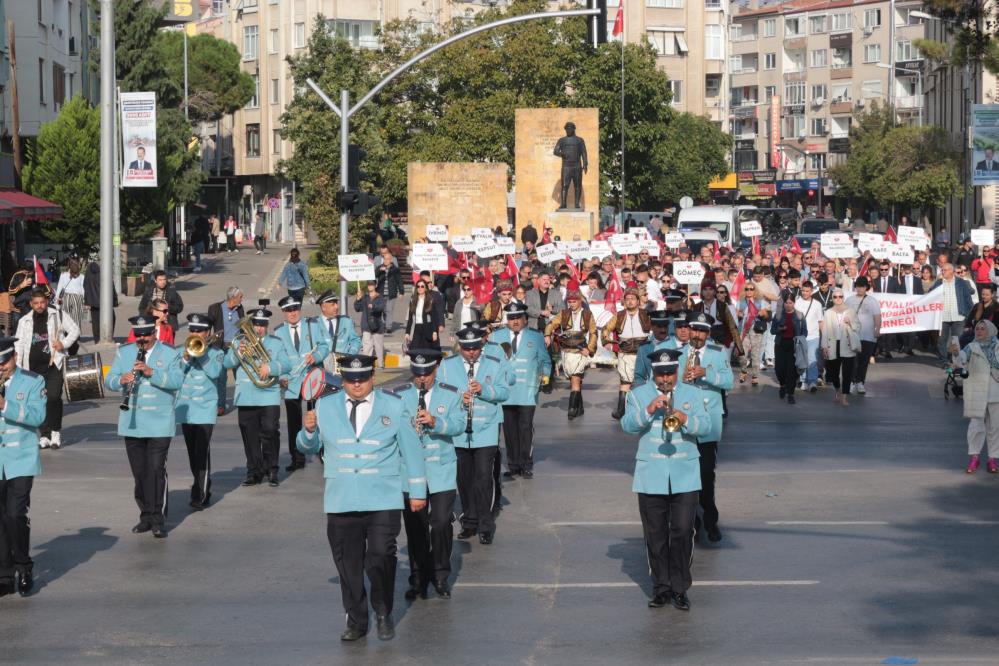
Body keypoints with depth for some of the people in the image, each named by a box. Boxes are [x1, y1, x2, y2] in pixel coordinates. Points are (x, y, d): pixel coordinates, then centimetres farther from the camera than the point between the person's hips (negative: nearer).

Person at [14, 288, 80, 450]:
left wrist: (64, 343, -8)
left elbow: (74, 330, 9)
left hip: (53, 363, -3)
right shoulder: (24, 321, 10)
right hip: (33, 367, 3)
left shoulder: (58, 316, 4)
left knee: (53, 397, -15)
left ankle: (56, 431, -2)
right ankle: (45, 435, 10)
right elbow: (19, 345, 12)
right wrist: (18, 368, 3)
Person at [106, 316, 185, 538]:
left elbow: (177, 380, -12)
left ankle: (158, 519, -5)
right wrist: (121, 380, -19)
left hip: (159, 424, -4)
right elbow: (109, 380, 4)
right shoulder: (123, 353, 11)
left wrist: (152, 372, -25)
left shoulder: (169, 354, 1)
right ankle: (145, 515, 18)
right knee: (139, 472, 8)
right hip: (131, 423, 4)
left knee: (156, 470, -9)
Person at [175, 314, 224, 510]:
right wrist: (186, 357, -16)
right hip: (185, 408, 4)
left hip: (205, 408, -4)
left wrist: (202, 352, -15)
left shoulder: (215, 353, 2)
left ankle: (200, 495, -10)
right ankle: (201, 487, 25)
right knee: (192, 453, 11)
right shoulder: (181, 352, 8)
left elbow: (215, 372, -15)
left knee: (202, 452, -10)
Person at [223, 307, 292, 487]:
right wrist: (238, 352, -17)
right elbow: (226, 363, 2)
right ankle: (254, 471, 11)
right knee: (250, 437, 2)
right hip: (246, 398, 1)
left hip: (269, 397, -1)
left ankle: (272, 471, 2)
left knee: (270, 433, -8)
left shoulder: (275, 344, 12)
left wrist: (270, 367, -19)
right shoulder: (240, 341, 13)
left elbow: (287, 365, -1)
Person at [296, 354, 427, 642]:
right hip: (341, 502, 2)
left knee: (380, 560, -11)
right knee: (348, 564, 4)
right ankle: (356, 622, 17)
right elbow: (309, 447, 16)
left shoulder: (393, 406, 5)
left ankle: (384, 615, 10)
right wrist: (309, 430, -7)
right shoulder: (325, 406, 9)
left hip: (382, 500, -2)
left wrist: (417, 490, 8)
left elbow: (411, 449, 8)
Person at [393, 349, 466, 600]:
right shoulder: (400, 395, 7)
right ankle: (418, 578, 15)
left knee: (442, 523, -7)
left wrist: (435, 422, -24)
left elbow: (458, 425, -7)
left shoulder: (450, 395, 6)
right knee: (415, 527, 3)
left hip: (441, 472, -1)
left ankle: (440, 575, 10)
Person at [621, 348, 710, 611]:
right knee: (655, 534, 4)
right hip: (650, 477, 0)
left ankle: (680, 588, 5)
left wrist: (685, 419, -21)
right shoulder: (639, 394, 7)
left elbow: (705, 426, -2)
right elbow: (627, 425, -8)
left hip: (684, 476, 0)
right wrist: (648, 410, -23)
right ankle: (661, 587, 14)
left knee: (683, 531, -4)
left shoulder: (692, 394, 10)